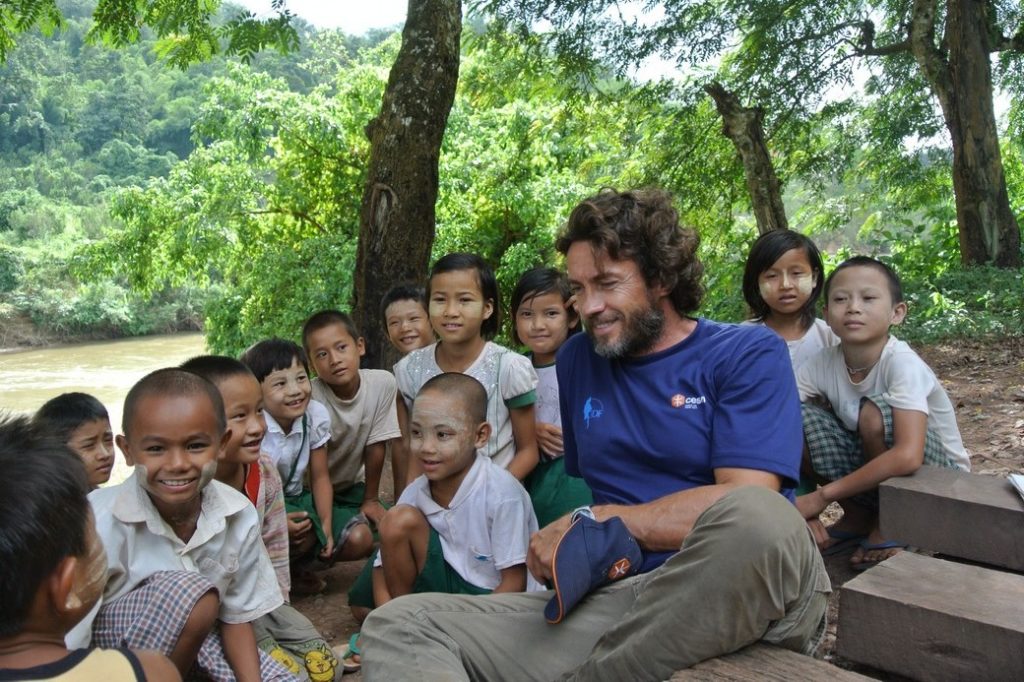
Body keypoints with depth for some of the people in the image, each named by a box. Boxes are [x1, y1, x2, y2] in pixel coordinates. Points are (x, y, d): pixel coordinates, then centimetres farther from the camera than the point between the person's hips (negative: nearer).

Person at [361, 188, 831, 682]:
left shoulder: (747, 354, -2)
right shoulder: (577, 360, 13)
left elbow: (748, 507, -15)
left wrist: (595, 521, -11)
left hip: (744, 589, -3)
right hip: (618, 599, 4)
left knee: (753, 518, -40)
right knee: (398, 626, -10)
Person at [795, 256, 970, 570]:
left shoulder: (902, 363, -27)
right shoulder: (823, 364, -12)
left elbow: (907, 457, -38)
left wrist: (822, 496, -32)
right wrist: (801, 509, -26)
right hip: (872, 468, 4)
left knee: (875, 411, -32)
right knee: (800, 417, -19)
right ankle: (858, 517, 1)